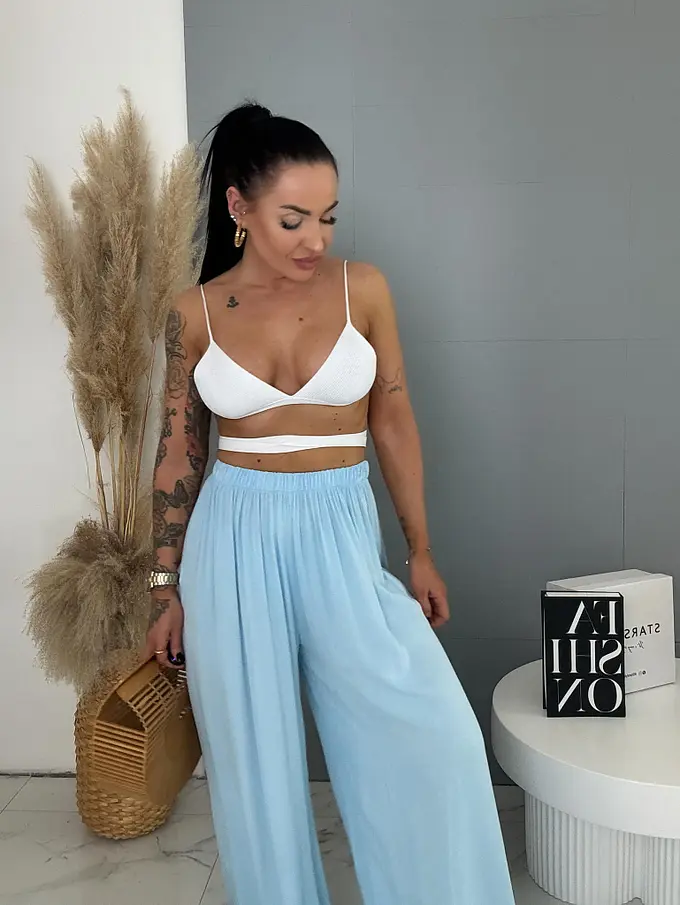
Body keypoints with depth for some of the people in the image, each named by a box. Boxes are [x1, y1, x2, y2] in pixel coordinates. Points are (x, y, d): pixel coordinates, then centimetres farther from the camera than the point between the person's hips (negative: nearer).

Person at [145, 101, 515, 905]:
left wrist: (421, 552, 6)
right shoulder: (195, 314, 0)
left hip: (342, 533, 0)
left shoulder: (363, 289, -1)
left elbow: (393, 420, 5)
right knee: (253, 758, 10)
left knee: (435, 738, -10)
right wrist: (166, 589, 6)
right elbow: (178, 456, 5)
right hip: (233, 538, 1)